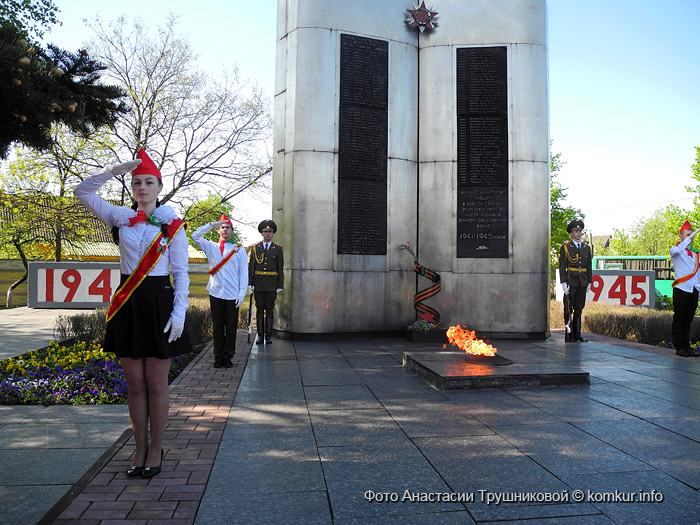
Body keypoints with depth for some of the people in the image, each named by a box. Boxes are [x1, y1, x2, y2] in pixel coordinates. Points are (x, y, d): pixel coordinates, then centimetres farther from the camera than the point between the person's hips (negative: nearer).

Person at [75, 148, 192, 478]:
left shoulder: (172, 225, 0)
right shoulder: (121, 218, 8)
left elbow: (181, 272, -2)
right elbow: (83, 192, 8)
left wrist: (179, 313, -10)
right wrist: (116, 169, -3)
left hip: (159, 302, -3)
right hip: (127, 303, 3)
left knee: (156, 384, 4)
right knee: (134, 383, 9)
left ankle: (155, 449, 18)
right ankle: (140, 449, 22)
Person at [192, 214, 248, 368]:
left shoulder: (239, 250, 9)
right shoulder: (211, 247, 12)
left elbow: (244, 273, 5)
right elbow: (195, 236, 0)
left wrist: (242, 293, -3)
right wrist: (212, 224, -1)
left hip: (232, 295, -1)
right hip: (215, 293, 1)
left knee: (231, 327, 2)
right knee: (218, 327, 5)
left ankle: (228, 357, 11)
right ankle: (218, 358, 12)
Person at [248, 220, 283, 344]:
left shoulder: (278, 249, 4)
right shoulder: (255, 248, 6)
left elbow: (280, 268, 3)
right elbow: (251, 266, 6)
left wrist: (280, 286, -2)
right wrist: (250, 283, -1)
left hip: (272, 285, -1)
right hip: (258, 285, 1)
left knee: (270, 310, 2)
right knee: (260, 309, 5)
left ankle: (268, 336, 9)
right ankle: (260, 335, 11)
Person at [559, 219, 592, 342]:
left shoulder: (586, 247, 12)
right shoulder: (565, 248, -1)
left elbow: (589, 266, 14)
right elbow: (562, 266, -5)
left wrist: (589, 282, 9)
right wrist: (563, 283, -12)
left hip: (582, 283, 4)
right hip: (570, 281, -4)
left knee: (579, 309, 8)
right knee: (568, 309, -2)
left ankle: (577, 334, 13)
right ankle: (569, 336, 2)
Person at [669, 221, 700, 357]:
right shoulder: (675, 250, 4)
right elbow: (677, 251, -22)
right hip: (681, 289, -5)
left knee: (688, 320, 8)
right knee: (679, 319, -3)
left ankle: (686, 346, 13)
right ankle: (679, 347, 1)